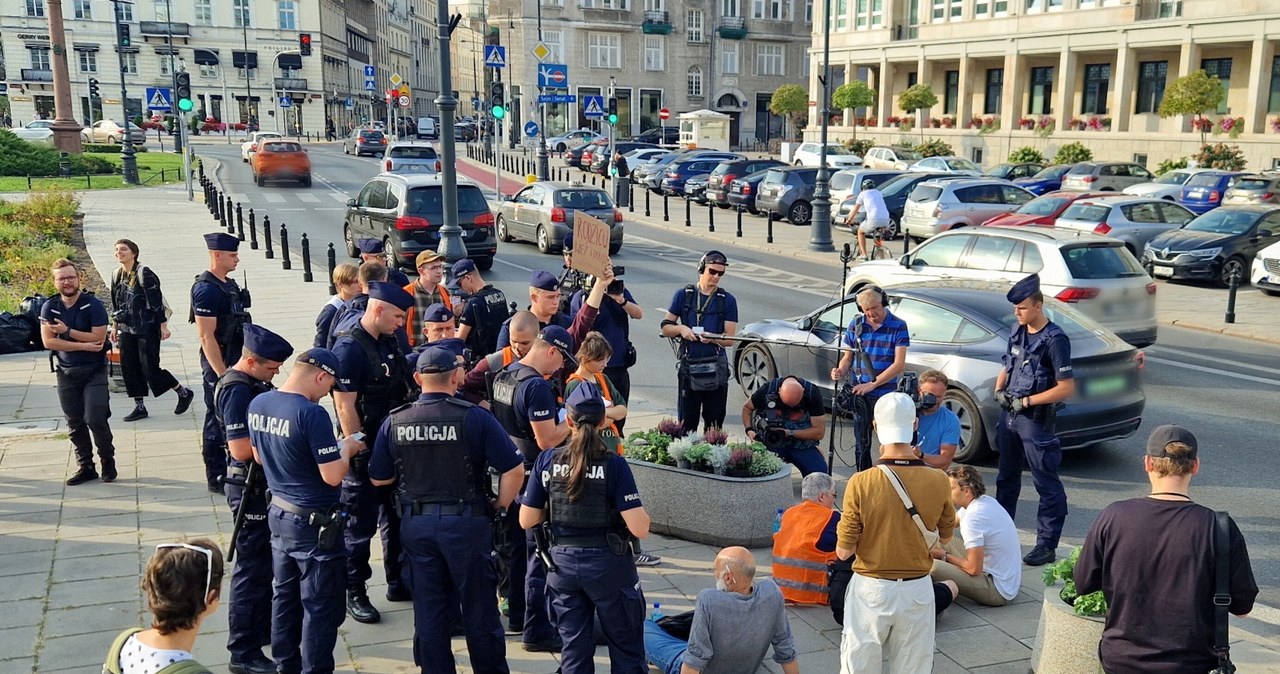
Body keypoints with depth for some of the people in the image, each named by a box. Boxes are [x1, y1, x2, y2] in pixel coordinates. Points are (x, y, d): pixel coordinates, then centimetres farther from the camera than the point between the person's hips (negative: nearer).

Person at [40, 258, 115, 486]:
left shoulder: (93, 305, -9)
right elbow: (48, 341, -8)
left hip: (94, 371, -4)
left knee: (95, 419, -10)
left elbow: (98, 337, -16)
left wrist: (67, 331, -17)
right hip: (66, 372, 4)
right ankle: (85, 467, 18)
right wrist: (83, 345, -16)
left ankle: (108, 461, 12)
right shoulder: (49, 308, 1)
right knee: (75, 423, 7)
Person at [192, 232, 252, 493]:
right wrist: (222, 373, -22)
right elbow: (206, 336, -21)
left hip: (236, 362, 9)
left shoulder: (230, 284, 11)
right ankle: (216, 478, 9)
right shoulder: (206, 289, -17)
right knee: (218, 421, 0)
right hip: (219, 364, -9)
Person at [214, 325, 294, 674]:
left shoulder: (255, 383, 7)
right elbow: (241, 448, -26)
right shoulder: (237, 392, -21)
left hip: (265, 484, 10)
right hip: (250, 486, -10)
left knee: (266, 562, 22)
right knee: (252, 566, -2)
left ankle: (263, 630, 38)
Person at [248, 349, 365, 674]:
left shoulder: (258, 404, 0)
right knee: (321, 607, 5)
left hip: (279, 512, 8)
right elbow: (333, 476, -24)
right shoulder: (312, 414, -25)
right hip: (315, 524, -8)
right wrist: (346, 449, -4)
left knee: (284, 597, 20)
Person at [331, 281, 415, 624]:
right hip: (365, 454, -8)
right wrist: (359, 451, -19)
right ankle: (354, 594, 17)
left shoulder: (389, 343, 7)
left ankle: (397, 582, 32)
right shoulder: (350, 349, -18)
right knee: (360, 527, 4)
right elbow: (345, 406, -20)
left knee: (397, 520, 18)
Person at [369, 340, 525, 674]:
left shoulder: (394, 422, -4)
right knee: (479, 608, 11)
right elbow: (514, 469, -15)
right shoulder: (475, 417, -13)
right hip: (466, 522, -3)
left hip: (415, 523, 3)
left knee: (428, 609, 14)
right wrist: (500, 506, 0)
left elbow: (379, 479, 5)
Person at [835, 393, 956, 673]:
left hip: (871, 589, -2)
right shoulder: (939, 481, -11)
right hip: (917, 590, 2)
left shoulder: (861, 483, -18)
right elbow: (945, 538, 6)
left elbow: (843, 551, -11)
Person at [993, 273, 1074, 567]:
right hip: (1009, 414, 8)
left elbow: (1066, 388, -18)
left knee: (1046, 484, 0)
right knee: (1007, 477, 19)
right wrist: (999, 390, 0)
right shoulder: (1018, 332, 7)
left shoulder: (1055, 340, -16)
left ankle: (1047, 545, 6)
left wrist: (1027, 401, -16)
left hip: (1036, 420, -8)